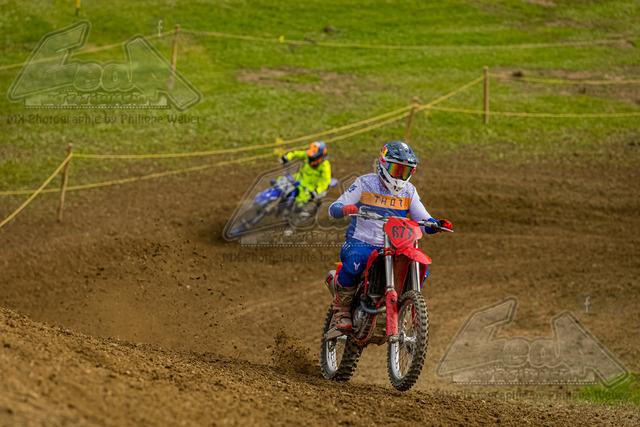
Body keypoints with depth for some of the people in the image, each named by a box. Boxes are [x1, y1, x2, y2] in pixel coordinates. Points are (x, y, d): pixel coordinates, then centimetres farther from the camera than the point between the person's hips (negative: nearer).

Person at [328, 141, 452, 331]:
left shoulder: (409, 192, 11)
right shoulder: (365, 183, -1)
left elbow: (424, 221, 9)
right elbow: (333, 208, -3)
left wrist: (438, 224, -14)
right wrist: (345, 208, -28)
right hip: (360, 243, -4)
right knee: (355, 261, -38)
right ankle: (342, 309, -14)